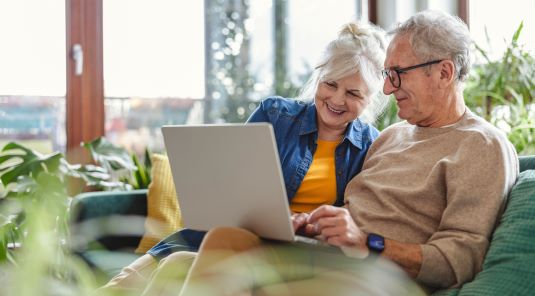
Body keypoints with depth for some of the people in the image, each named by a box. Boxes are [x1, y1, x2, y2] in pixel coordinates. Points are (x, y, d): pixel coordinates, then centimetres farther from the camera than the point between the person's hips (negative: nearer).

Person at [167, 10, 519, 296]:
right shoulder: (392, 135, 24)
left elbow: (461, 260, -11)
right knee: (226, 236, -22)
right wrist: (316, 221, -1)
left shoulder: (484, 147, -2)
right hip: (327, 256, 8)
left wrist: (369, 243, -21)